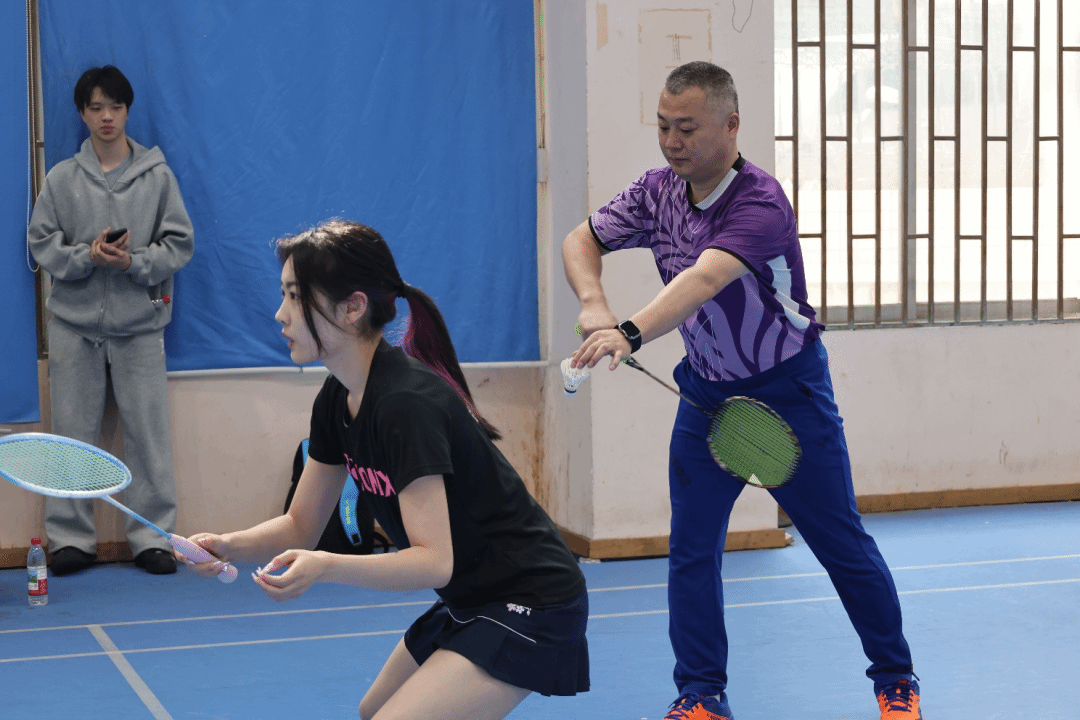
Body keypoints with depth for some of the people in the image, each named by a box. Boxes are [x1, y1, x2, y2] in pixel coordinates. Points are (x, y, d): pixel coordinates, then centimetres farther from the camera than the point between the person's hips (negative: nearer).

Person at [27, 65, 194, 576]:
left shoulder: (157, 175, 3)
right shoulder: (61, 178, 4)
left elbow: (180, 243, 2)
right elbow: (41, 243, 3)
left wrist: (134, 262, -14)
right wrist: (87, 255, -13)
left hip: (139, 322, 0)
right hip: (74, 322, 1)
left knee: (149, 432, 0)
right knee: (72, 433, 4)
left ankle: (152, 537, 9)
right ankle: (70, 538, 12)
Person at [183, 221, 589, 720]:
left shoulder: (406, 403, -26)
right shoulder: (337, 400, 2)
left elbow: (434, 560, -28)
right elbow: (301, 525, 8)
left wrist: (325, 567, -41)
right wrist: (232, 546, -11)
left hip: (530, 608, -10)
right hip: (470, 601, 10)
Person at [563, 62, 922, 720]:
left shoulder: (760, 202, -27)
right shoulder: (658, 191, -5)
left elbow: (705, 279, -42)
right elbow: (582, 241, -2)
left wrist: (630, 334, -57)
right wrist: (594, 306, -24)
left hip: (789, 390, -5)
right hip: (706, 391, 5)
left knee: (843, 544, 5)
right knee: (691, 549, 2)